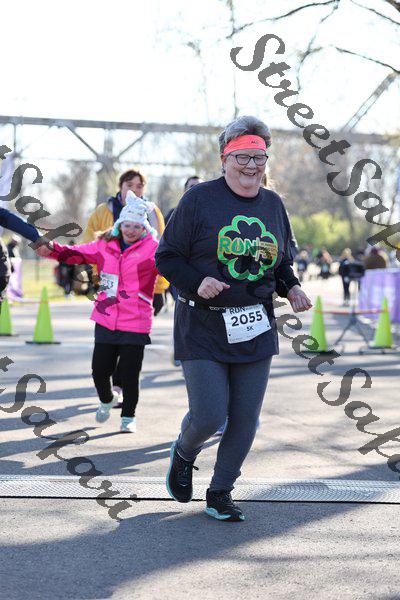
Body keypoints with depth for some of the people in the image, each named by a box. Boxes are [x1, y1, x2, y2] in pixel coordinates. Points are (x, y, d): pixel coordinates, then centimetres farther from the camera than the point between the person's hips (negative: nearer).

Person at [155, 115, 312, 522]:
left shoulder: (273, 204, 10)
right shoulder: (199, 200, -5)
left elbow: (282, 261, 22)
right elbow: (166, 257, -3)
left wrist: (291, 289, 2)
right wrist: (197, 283, -20)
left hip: (256, 329, 5)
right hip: (203, 329, -4)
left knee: (245, 420, 5)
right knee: (209, 416, -9)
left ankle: (220, 493, 23)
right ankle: (184, 453, 27)